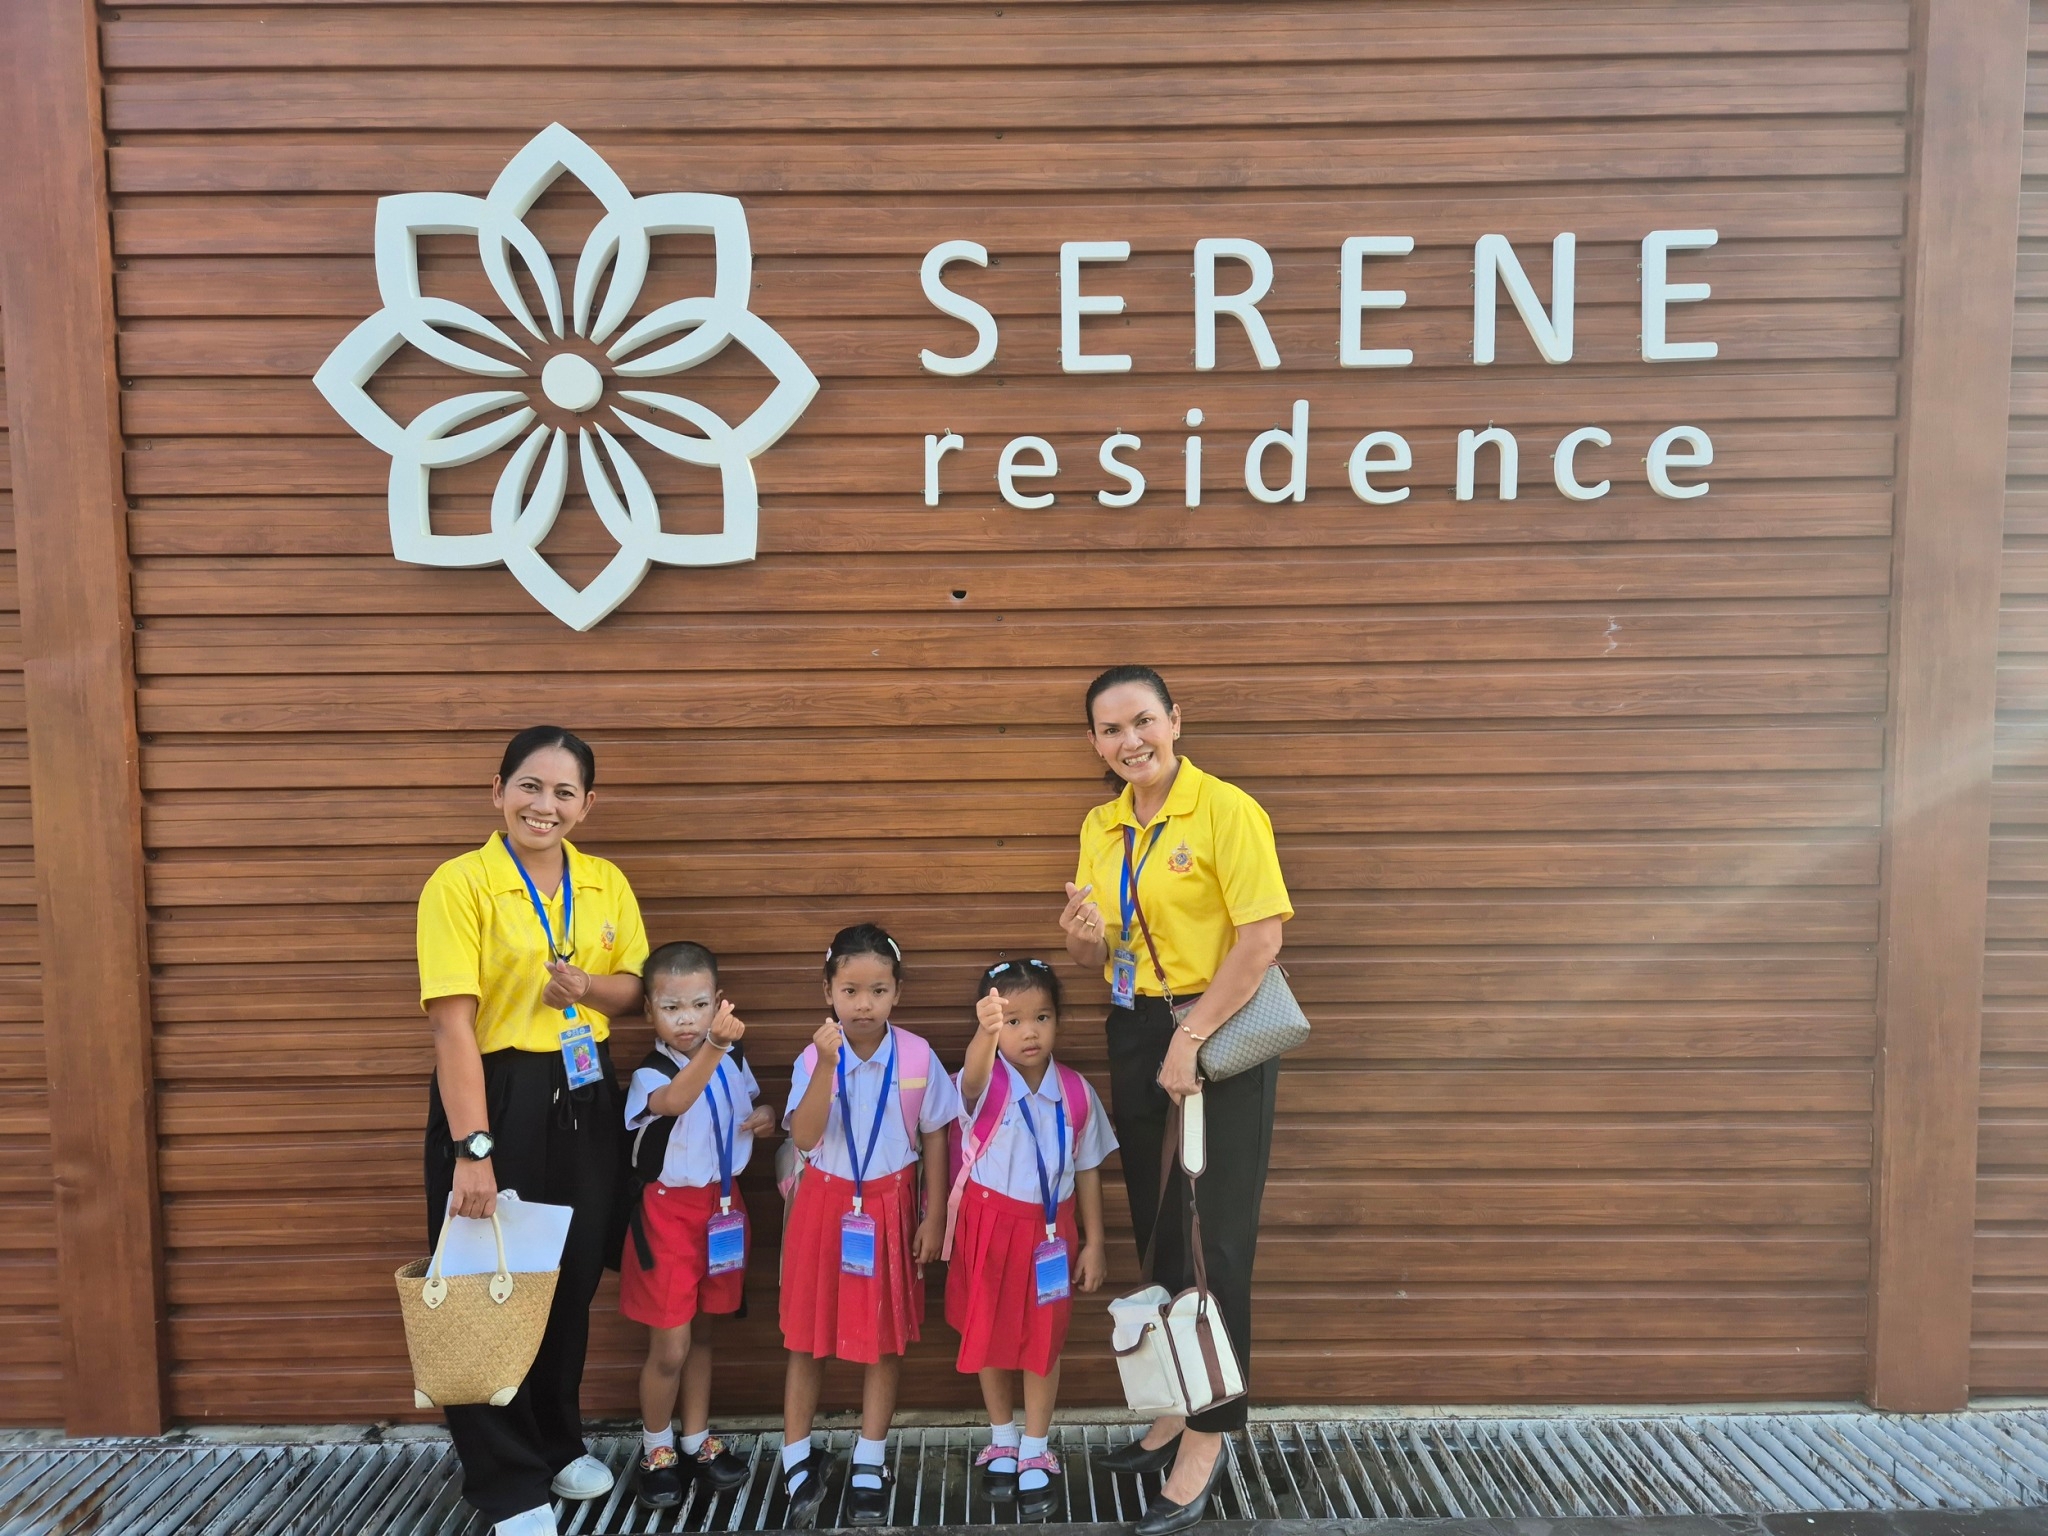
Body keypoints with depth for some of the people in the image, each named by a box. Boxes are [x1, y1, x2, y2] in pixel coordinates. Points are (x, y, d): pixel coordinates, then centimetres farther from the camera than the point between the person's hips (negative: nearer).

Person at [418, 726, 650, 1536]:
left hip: (583, 1096, 5)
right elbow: (453, 1022, -19)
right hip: (495, 1095, -5)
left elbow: (636, 989, 10)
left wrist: (587, 986, -14)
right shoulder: (459, 883, -14)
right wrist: (472, 1148, -24)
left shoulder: (607, 884, 3)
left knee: (572, 1280, 16)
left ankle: (558, 1444, 37)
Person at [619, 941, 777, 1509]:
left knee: (699, 1334, 19)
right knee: (669, 1347, 2)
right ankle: (656, 1448, 25)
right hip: (668, 1211, -4)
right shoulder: (651, 1074, -21)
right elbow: (674, 1101, -46)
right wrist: (713, 1046, -62)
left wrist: (766, 1116, -7)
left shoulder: (734, 1059, -4)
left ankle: (697, 1440, 35)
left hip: (721, 1206, 5)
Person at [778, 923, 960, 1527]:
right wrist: (827, 1065, -31)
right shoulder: (814, 1057, -11)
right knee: (806, 1338, 9)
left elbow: (934, 1139, 0)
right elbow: (804, 1138, -22)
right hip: (825, 1205, 0)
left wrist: (934, 1217, 1)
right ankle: (799, 1459, 28)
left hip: (890, 1207, 0)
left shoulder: (917, 1057, -10)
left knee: (886, 1339, 10)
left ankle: (869, 1464, 28)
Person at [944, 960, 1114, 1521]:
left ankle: (1036, 1452, 30)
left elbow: (1087, 1169, 2)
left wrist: (1094, 1242, 3)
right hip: (989, 1226, -1)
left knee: (1043, 1342, 10)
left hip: (1049, 1231, 1)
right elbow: (973, 1075, -44)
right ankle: (1002, 1440, 36)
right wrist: (986, 1034, -67)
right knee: (989, 1337, 14)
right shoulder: (986, 1082, -18)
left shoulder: (1075, 1091, -9)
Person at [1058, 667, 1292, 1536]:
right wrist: (1082, 935, -10)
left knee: (1216, 1243, 1)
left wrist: (1192, 1040, -20)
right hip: (1135, 1037, 7)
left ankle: (1207, 1440, 15)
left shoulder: (1227, 810, -12)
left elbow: (1261, 937, -18)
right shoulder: (1100, 828, 8)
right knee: (1156, 1235, 15)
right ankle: (1175, 1412, 32)